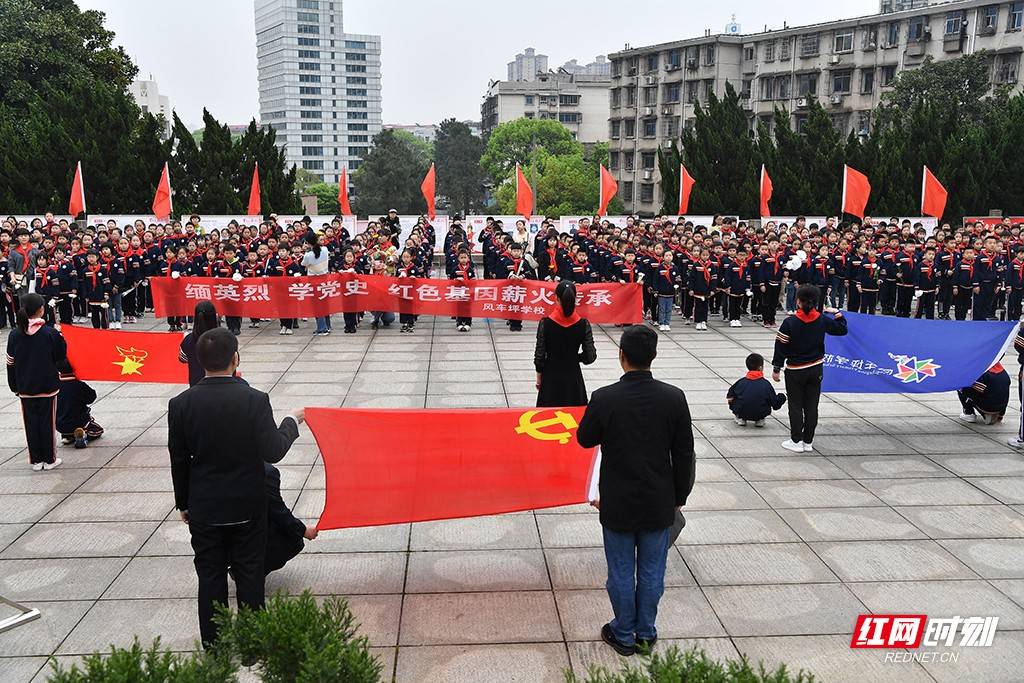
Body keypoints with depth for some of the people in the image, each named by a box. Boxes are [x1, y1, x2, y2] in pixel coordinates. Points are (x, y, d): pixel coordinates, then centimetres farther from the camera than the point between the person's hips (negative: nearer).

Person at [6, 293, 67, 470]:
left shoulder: (15, 334, -5)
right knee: (47, 423, 7)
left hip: (25, 388, 3)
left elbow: (11, 363, 1)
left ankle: (36, 460, 17)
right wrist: (59, 336, 11)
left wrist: (14, 386, 11)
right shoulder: (50, 332, -14)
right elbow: (61, 355, -1)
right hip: (47, 385, -2)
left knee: (31, 423, 10)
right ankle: (49, 459, 14)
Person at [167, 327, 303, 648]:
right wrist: (292, 421, 1)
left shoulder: (180, 404, -10)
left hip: (204, 508, 2)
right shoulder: (255, 400, -18)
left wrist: (184, 503, 12)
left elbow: (178, 461, -1)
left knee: (210, 576, 14)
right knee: (249, 574, 13)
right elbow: (272, 452, -16)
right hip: (248, 506, -1)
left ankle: (213, 644, 25)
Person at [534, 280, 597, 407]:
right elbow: (590, 356, -7)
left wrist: (539, 378, 6)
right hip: (573, 377, 1)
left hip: (551, 377, -1)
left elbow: (539, 356, -8)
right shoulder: (583, 324, -10)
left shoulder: (546, 323, -13)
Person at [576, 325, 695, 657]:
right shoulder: (674, 398, -12)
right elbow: (684, 454, -4)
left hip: (618, 504, -2)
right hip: (659, 504, 2)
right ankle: (646, 633, 31)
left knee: (621, 572, 13)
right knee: (651, 572, 16)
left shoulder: (604, 398, -18)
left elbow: (584, 439, -1)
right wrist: (678, 498, 9)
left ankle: (624, 635, 28)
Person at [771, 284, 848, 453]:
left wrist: (776, 368, -3)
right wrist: (837, 313, 23)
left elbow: (781, 347, -12)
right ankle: (808, 442, 17)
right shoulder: (823, 320, -5)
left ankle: (796, 441, 9)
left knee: (795, 406, 6)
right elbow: (842, 329, 10)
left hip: (795, 371, -3)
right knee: (811, 406, 10)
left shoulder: (790, 322, -17)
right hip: (816, 369, 4)